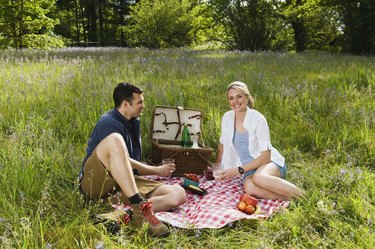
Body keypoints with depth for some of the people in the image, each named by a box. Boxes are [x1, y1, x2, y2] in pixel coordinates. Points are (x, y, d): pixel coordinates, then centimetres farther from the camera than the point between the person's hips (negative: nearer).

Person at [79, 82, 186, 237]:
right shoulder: (109, 123, -11)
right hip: (96, 183, -7)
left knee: (179, 194, -12)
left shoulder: (133, 123, 15)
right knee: (115, 140, -36)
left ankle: (121, 215, -32)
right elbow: (123, 161, -17)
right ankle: (140, 208, -41)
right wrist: (156, 170, -9)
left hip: (126, 184, 7)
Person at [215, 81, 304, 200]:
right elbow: (222, 145, 19)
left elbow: (265, 156, -14)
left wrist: (238, 170, -19)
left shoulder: (258, 119, -12)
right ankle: (290, 197, -23)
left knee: (259, 177, -41)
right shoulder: (227, 118, 3)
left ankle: (302, 196, -26)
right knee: (249, 187, -36)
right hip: (250, 168, 3)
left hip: (269, 162, -3)